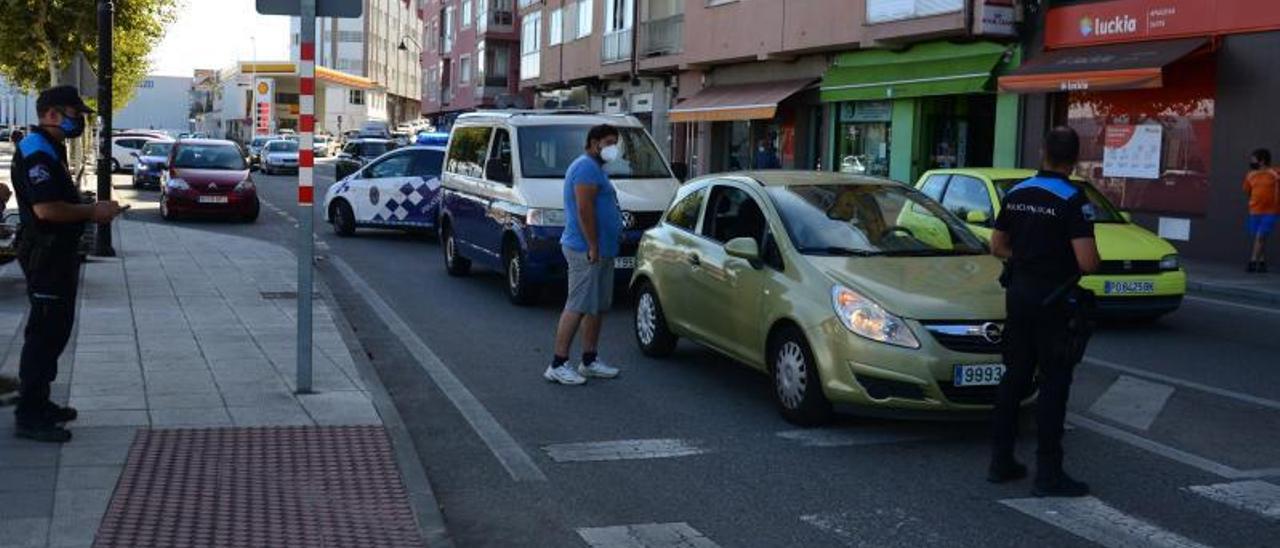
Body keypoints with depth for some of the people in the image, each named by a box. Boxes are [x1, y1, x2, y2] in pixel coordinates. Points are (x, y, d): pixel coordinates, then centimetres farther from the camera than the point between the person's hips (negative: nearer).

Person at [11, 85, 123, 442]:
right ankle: (29, 417, -2)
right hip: (45, 255, -11)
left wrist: (91, 210, 9)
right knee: (45, 333, -7)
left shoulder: (52, 149, 16)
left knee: (55, 330, 17)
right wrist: (92, 211, -17)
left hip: (58, 253, 11)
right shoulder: (36, 153, -18)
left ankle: (39, 403, 27)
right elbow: (45, 209, -27)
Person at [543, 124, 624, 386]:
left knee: (598, 307, 13)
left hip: (602, 251, 11)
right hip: (586, 251, -11)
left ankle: (590, 360, 20)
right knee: (577, 307, -10)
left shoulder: (595, 168, 21)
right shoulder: (587, 167, -13)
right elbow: (584, 210, -21)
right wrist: (593, 246, -22)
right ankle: (557, 365, -7)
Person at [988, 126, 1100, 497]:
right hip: (1053, 300, -6)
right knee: (1054, 384, -1)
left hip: (1018, 292, 7)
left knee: (1015, 376, 14)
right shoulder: (1073, 199, -15)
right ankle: (1048, 473, 1)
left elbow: (997, 246, 14)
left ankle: (1001, 460, 19)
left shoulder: (1017, 193, 6)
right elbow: (1087, 262, -20)